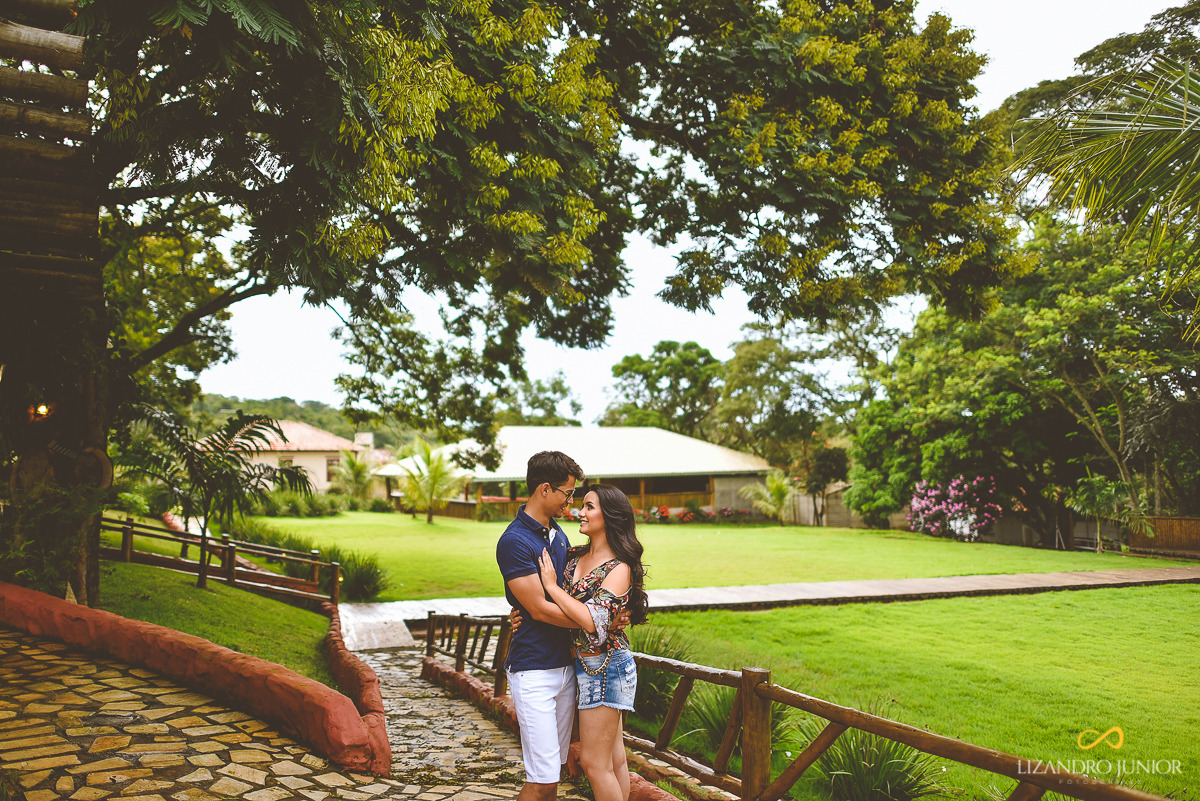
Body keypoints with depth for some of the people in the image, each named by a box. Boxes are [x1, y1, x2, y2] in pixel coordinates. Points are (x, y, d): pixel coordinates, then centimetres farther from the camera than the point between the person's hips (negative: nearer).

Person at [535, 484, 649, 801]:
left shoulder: (619, 569, -16)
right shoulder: (575, 556, 6)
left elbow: (594, 621, -28)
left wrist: (552, 585, -21)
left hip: (605, 667, -7)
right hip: (584, 665, 7)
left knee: (593, 762, 0)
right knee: (614, 757, 16)